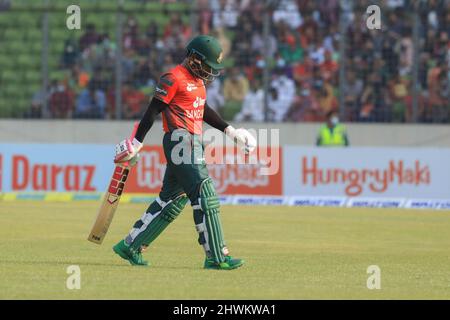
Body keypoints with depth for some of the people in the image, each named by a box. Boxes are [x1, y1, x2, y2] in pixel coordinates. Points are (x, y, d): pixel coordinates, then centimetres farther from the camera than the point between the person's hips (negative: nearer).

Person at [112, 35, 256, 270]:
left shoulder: (197, 80, 18)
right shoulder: (174, 78, -10)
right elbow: (153, 110, -12)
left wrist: (229, 130, 26)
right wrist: (137, 143, -15)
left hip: (193, 144, 10)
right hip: (180, 142, -10)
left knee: (172, 200, 13)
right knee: (205, 196, -13)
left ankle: (130, 246, 20)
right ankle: (216, 257, -13)